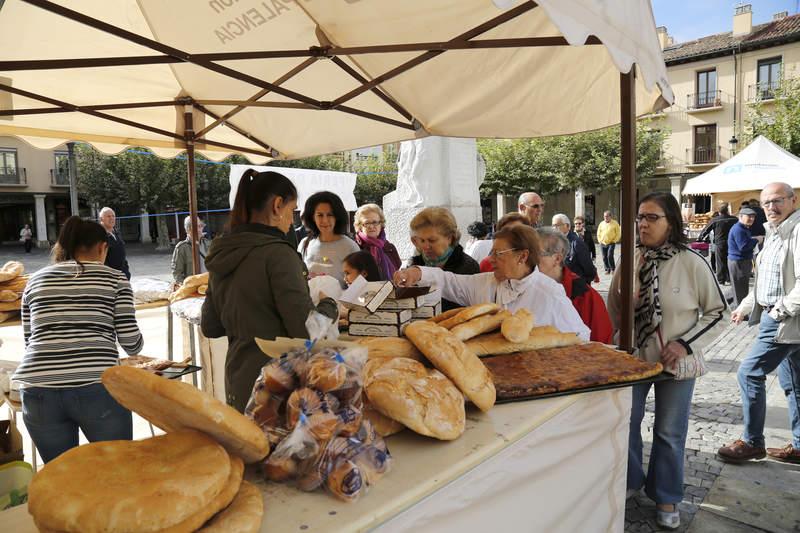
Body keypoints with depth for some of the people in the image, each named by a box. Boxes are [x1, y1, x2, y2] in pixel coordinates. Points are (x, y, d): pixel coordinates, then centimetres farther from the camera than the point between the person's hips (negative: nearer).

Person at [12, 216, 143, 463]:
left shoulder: (36, 280, 17)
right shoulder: (114, 278, 7)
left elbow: (29, 339, 18)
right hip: (97, 387, -3)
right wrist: (134, 348, 25)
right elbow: (130, 339, 2)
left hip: (39, 389, 4)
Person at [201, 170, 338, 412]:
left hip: (237, 385, 7)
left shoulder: (221, 255, 5)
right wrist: (329, 306, -2)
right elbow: (306, 330, -20)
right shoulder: (278, 253, -17)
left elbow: (210, 327, 13)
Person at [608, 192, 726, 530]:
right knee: (625, 423, 13)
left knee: (669, 433, 12)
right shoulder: (630, 261, -4)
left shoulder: (691, 263, -14)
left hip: (675, 362, -2)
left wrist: (687, 344, -16)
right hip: (634, 357, 3)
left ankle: (666, 496, 34)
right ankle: (630, 480, 38)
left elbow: (717, 313, -7)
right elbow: (614, 311, 9)